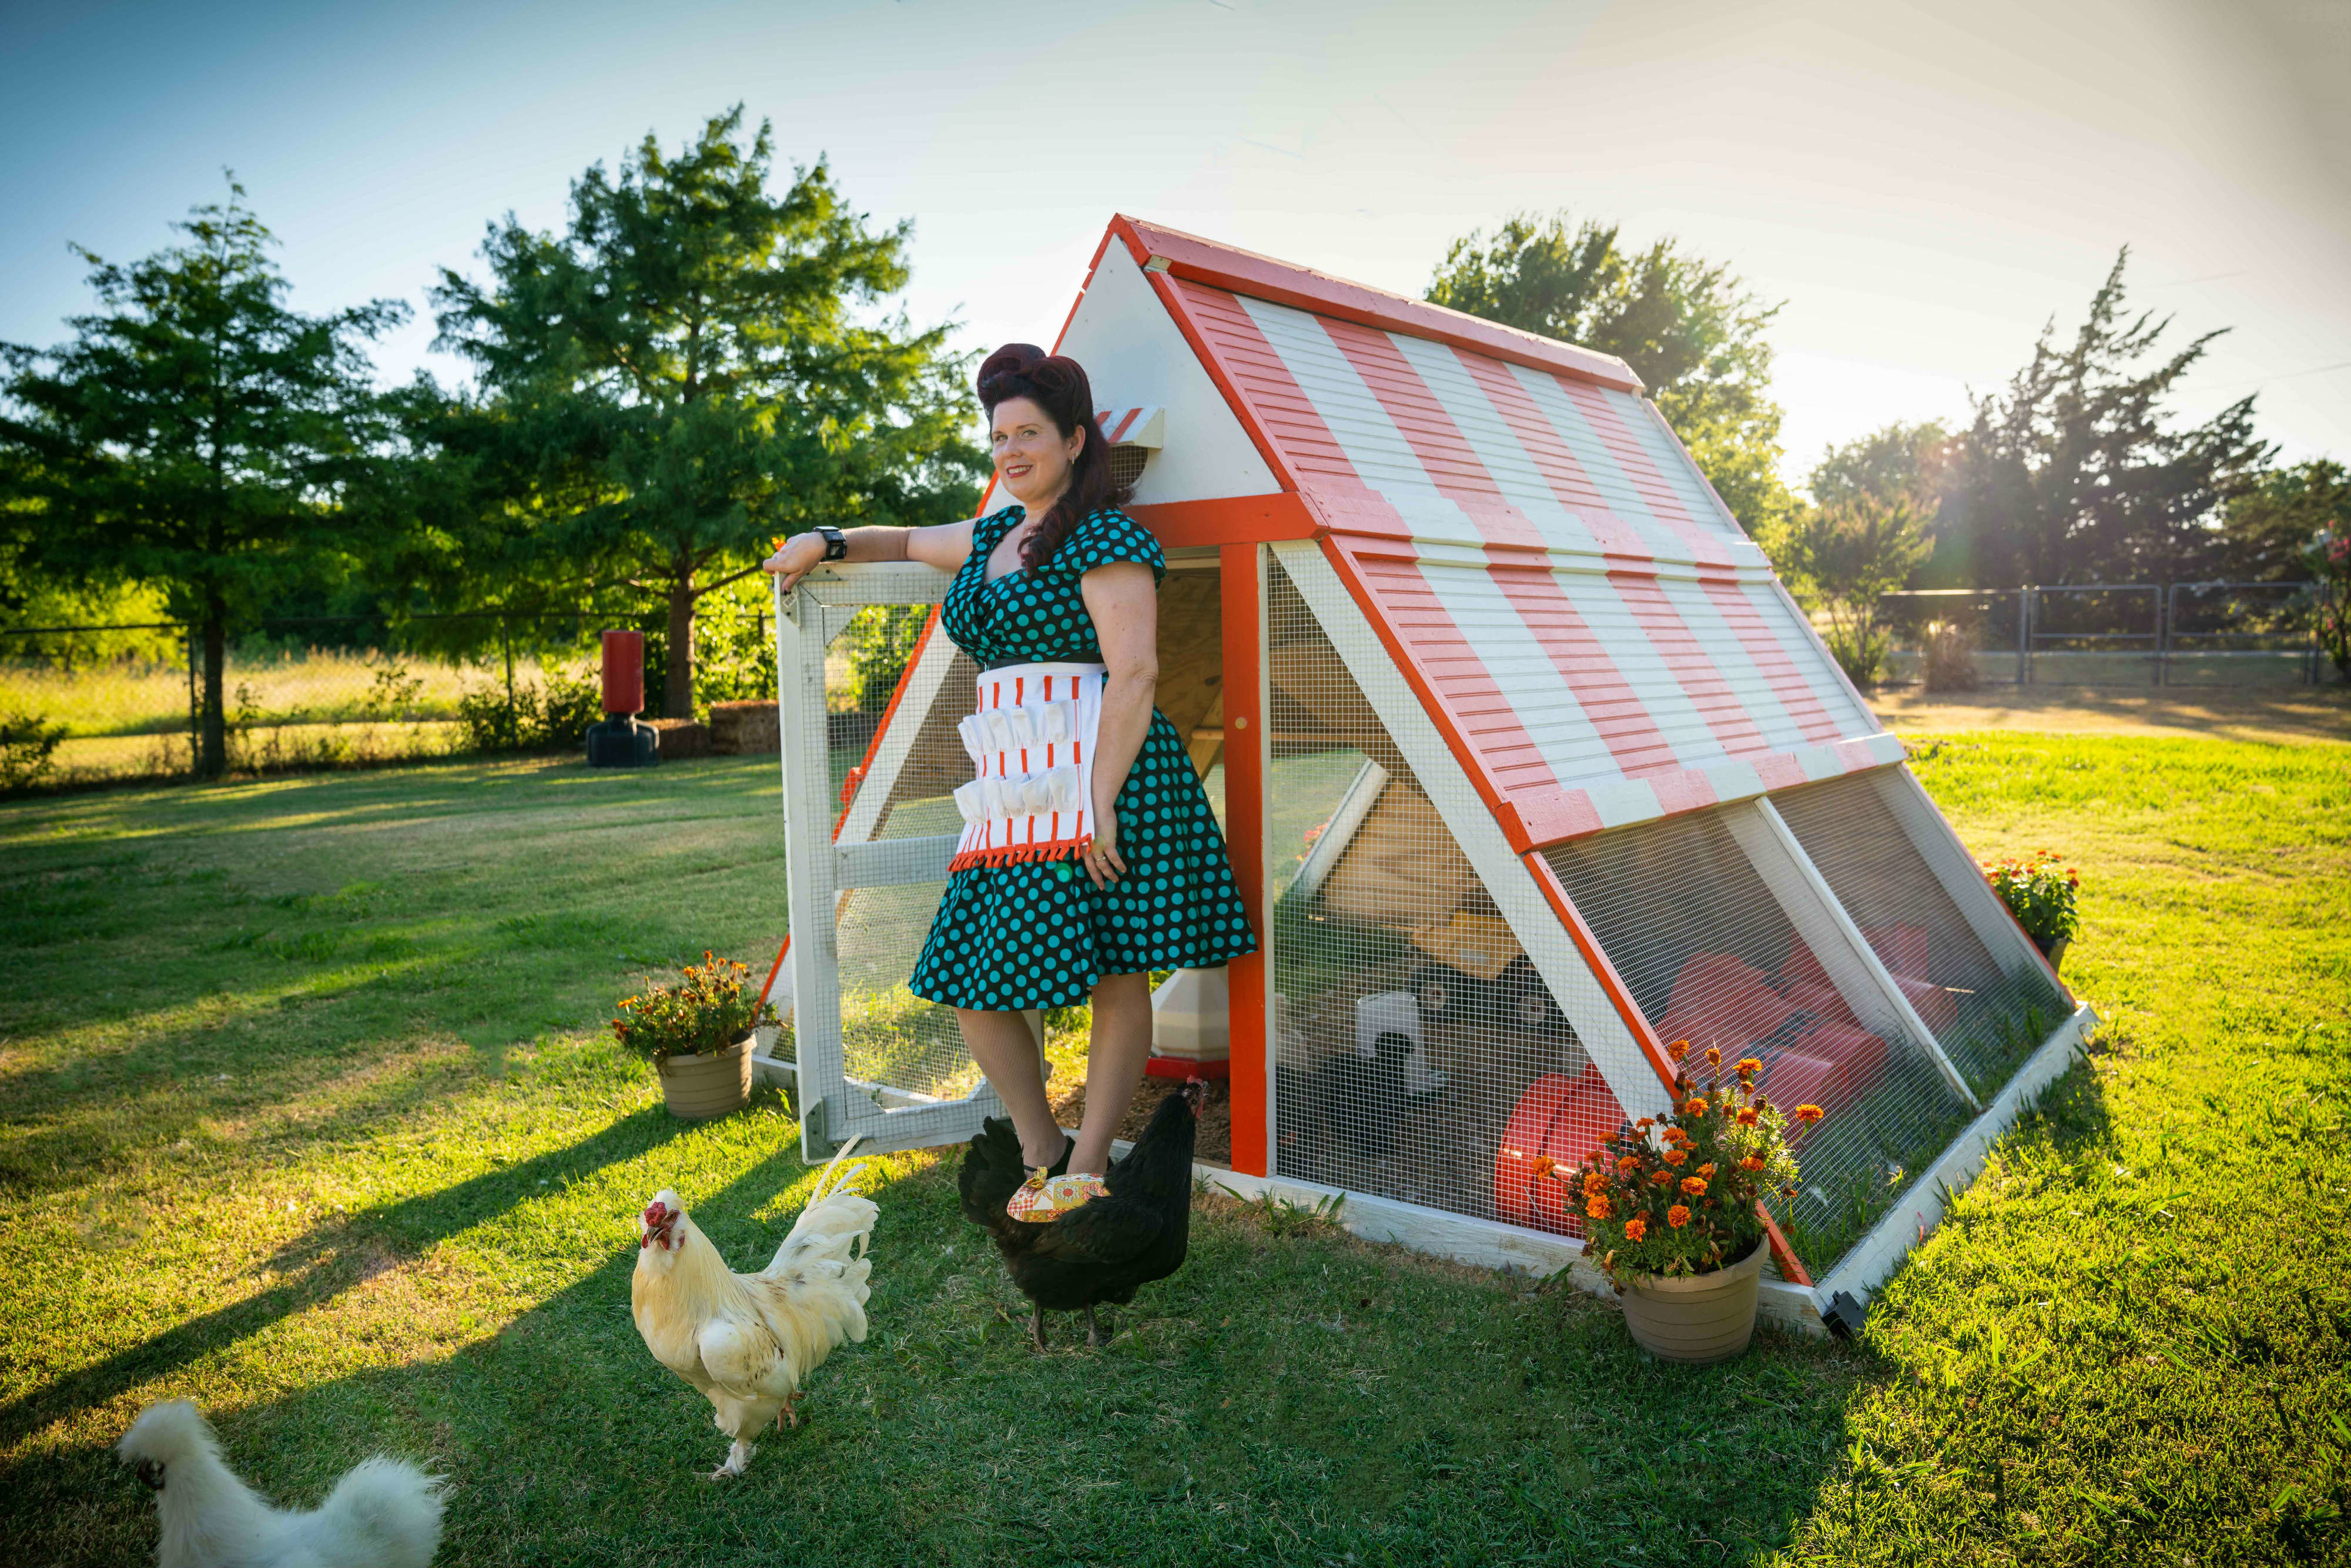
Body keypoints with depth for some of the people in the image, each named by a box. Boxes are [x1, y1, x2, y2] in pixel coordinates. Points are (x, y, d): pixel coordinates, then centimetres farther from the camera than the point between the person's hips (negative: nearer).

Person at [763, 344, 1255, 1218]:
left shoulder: (1104, 539, -5)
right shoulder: (991, 537, 21)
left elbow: (1135, 673, -14)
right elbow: (911, 542, 42)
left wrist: (1103, 800, -21)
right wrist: (827, 545, 28)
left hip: (1097, 774, -8)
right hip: (1012, 788, 9)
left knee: (1114, 973, -3)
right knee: (969, 979, 4)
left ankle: (1087, 1168, 10)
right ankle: (1042, 1158, 18)